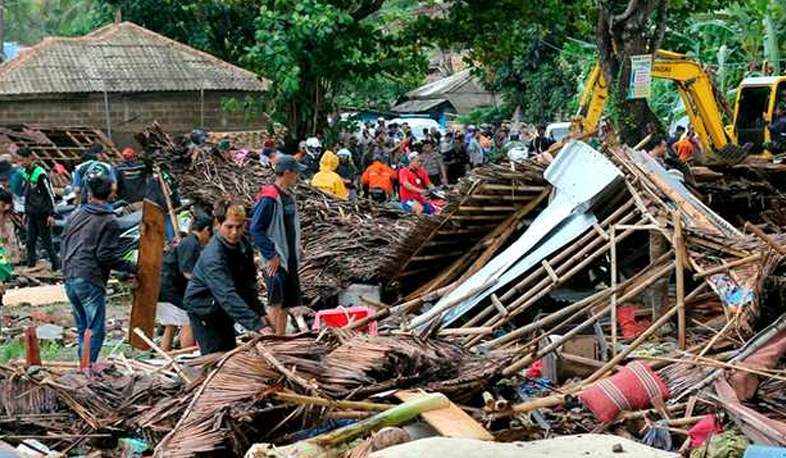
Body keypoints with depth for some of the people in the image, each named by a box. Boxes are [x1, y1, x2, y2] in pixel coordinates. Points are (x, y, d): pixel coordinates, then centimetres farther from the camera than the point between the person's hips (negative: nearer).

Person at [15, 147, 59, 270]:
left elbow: (50, 194, -15)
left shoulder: (40, 173, -17)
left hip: (42, 215, -8)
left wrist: (51, 214, -16)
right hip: (32, 214, 8)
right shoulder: (25, 172, 8)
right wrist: (26, 212, 19)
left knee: (47, 241, -1)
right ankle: (31, 265, 14)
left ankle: (56, 265, 9)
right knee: (30, 242, 7)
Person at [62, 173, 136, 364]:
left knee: (82, 328, 16)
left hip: (69, 277, 7)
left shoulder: (76, 215, 13)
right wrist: (131, 268, -4)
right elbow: (106, 255, -13)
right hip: (90, 280, -7)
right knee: (95, 330, -3)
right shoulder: (109, 221, -7)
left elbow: (64, 245, 19)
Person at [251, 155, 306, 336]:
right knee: (276, 302, -12)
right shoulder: (269, 198, -15)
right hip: (275, 260, -9)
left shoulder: (289, 195, 13)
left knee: (286, 304, 11)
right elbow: (255, 229, -18)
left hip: (290, 259, 9)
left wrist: (297, 253, 17)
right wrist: (271, 256, -19)